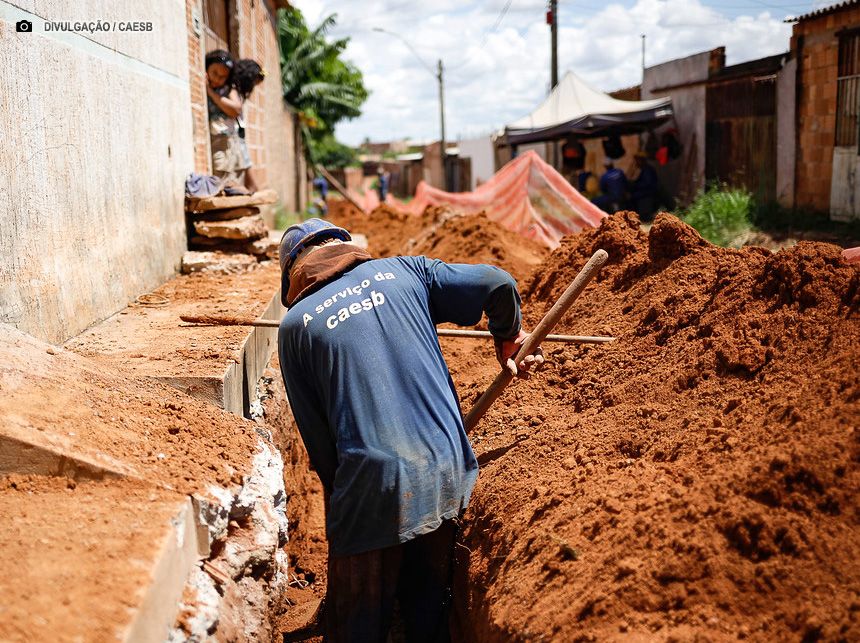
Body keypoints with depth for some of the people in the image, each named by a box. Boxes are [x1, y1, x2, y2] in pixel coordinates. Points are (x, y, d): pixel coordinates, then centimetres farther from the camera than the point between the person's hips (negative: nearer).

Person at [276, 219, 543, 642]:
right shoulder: (404, 271, 9)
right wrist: (508, 338, 21)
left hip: (373, 484, -3)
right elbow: (498, 285, 3)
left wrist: (337, 491, 17)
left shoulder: (295, 324, 4)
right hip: (447, 469, 3)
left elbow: (315, 435, 5)